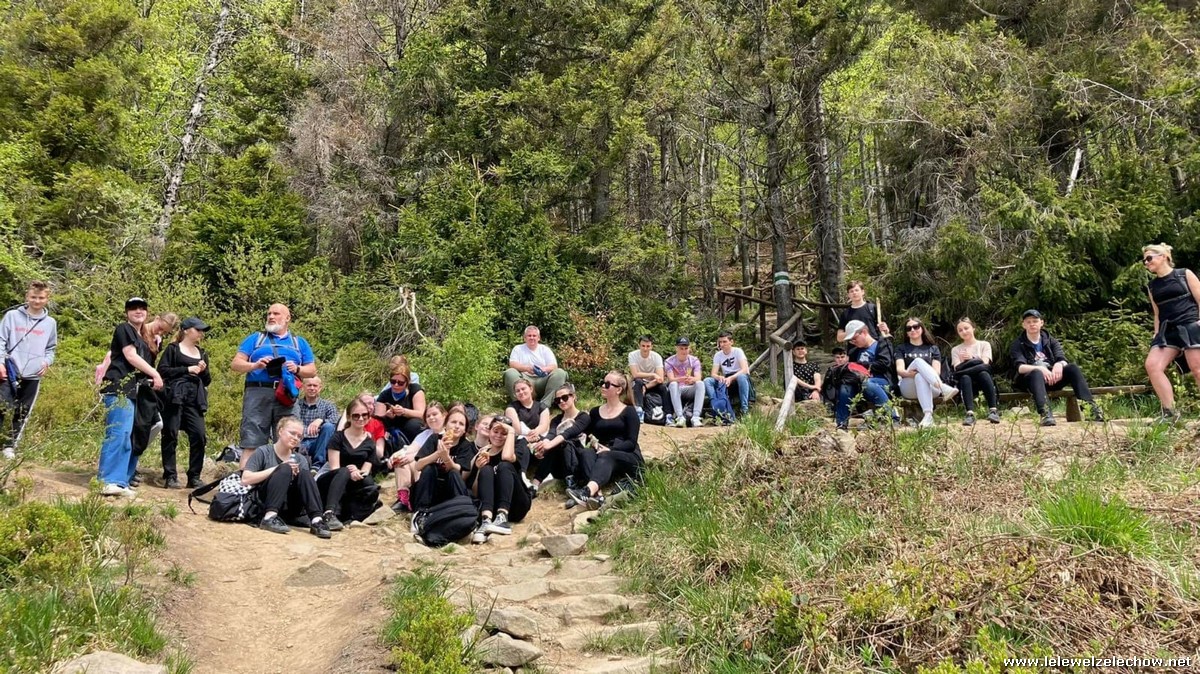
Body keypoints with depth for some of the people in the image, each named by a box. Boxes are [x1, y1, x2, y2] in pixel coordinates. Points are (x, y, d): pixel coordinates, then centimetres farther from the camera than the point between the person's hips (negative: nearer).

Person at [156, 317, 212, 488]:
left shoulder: (202, 354, 21)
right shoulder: (173, 349, 7)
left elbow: (207, 381, 21)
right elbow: (162, 369, -5)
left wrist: (204, 371, 0)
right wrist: (187, 369, -10)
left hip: (194, 400, 4)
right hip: (174, 397, -4)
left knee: (199, 436, -5)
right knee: (170, 436, -3)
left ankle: (194, 477, 4)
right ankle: (170, 476, 4)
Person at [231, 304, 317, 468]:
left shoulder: (299, 342, 21)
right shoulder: (255, 338, 18)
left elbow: (312, 370, 16)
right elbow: (235, 364, 10)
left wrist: (297, 369, -5)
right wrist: (255, 365, -9)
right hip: (258, 393, -1)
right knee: (251, 442, -9)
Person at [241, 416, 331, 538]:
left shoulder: (300, 459, 12)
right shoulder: (263, 452, 0)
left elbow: (306, 482, 4)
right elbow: (245, 479, -12)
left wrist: (296, 475, -16)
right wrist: (277, 468, -16)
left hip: (290, 509, 4)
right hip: (265, 504, -4)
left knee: (305, 473, -20)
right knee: (285, 469, -24)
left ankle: (317, 520, -35)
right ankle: (269, 518, -36)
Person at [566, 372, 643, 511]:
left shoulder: (629, 412, 5)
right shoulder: (595, 412, 19)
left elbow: (631, 442, -5)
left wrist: (609, 449, -20)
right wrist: (593, 441, -11)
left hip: (628, 459, -4)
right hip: (603, 457, 4)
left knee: (606, 457, -35)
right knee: (586, 453, -28)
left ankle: (588, 491, -65)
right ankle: (597, 495, -54)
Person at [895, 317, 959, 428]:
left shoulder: (933, 348, 23)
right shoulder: (902, 348, 22)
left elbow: (937, 371, 5)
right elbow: (899, 370, 1)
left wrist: (921, 371, -17)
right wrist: (909, 373, -23)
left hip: (931, 387, 1)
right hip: (908, 388, -1)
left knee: (920, 376, -38)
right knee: (918, 361, -32)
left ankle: (928, 415, -60)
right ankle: (944, 389, -56)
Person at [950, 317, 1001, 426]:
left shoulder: (984, 344, 17)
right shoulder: (956, 350, 19)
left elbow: (985, 363, -1)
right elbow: (957, 370, 1)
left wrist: (971, 359, -20)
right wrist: (976, 362, -18)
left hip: (982, 380, 0)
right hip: (968, 382, 0)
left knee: (983, 373, -37)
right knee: (965, 377, -37)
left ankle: (993, 410, -45)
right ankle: (970, 414, -55)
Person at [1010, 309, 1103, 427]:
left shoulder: (1050, 341, 18)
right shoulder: (1018, 344, 6)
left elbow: (1063, 359, 2)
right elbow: (1020, 367, -11)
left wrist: (1059, 364, -23)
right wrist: (1040, 368, -30)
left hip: (1052, 378, 4)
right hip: (1030, 379, -3)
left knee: (1073, 368, -23)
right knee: (1036, 373, -37)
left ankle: (1090, 406, -35)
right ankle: (1045, 413, -59)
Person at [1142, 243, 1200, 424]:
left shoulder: (1185, 274, 4)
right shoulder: (1152, 286, 17)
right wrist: (1156, 335, 13)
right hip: (1167, 332, 5)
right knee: (1152, 365, -15)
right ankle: (1170, 412, -11)